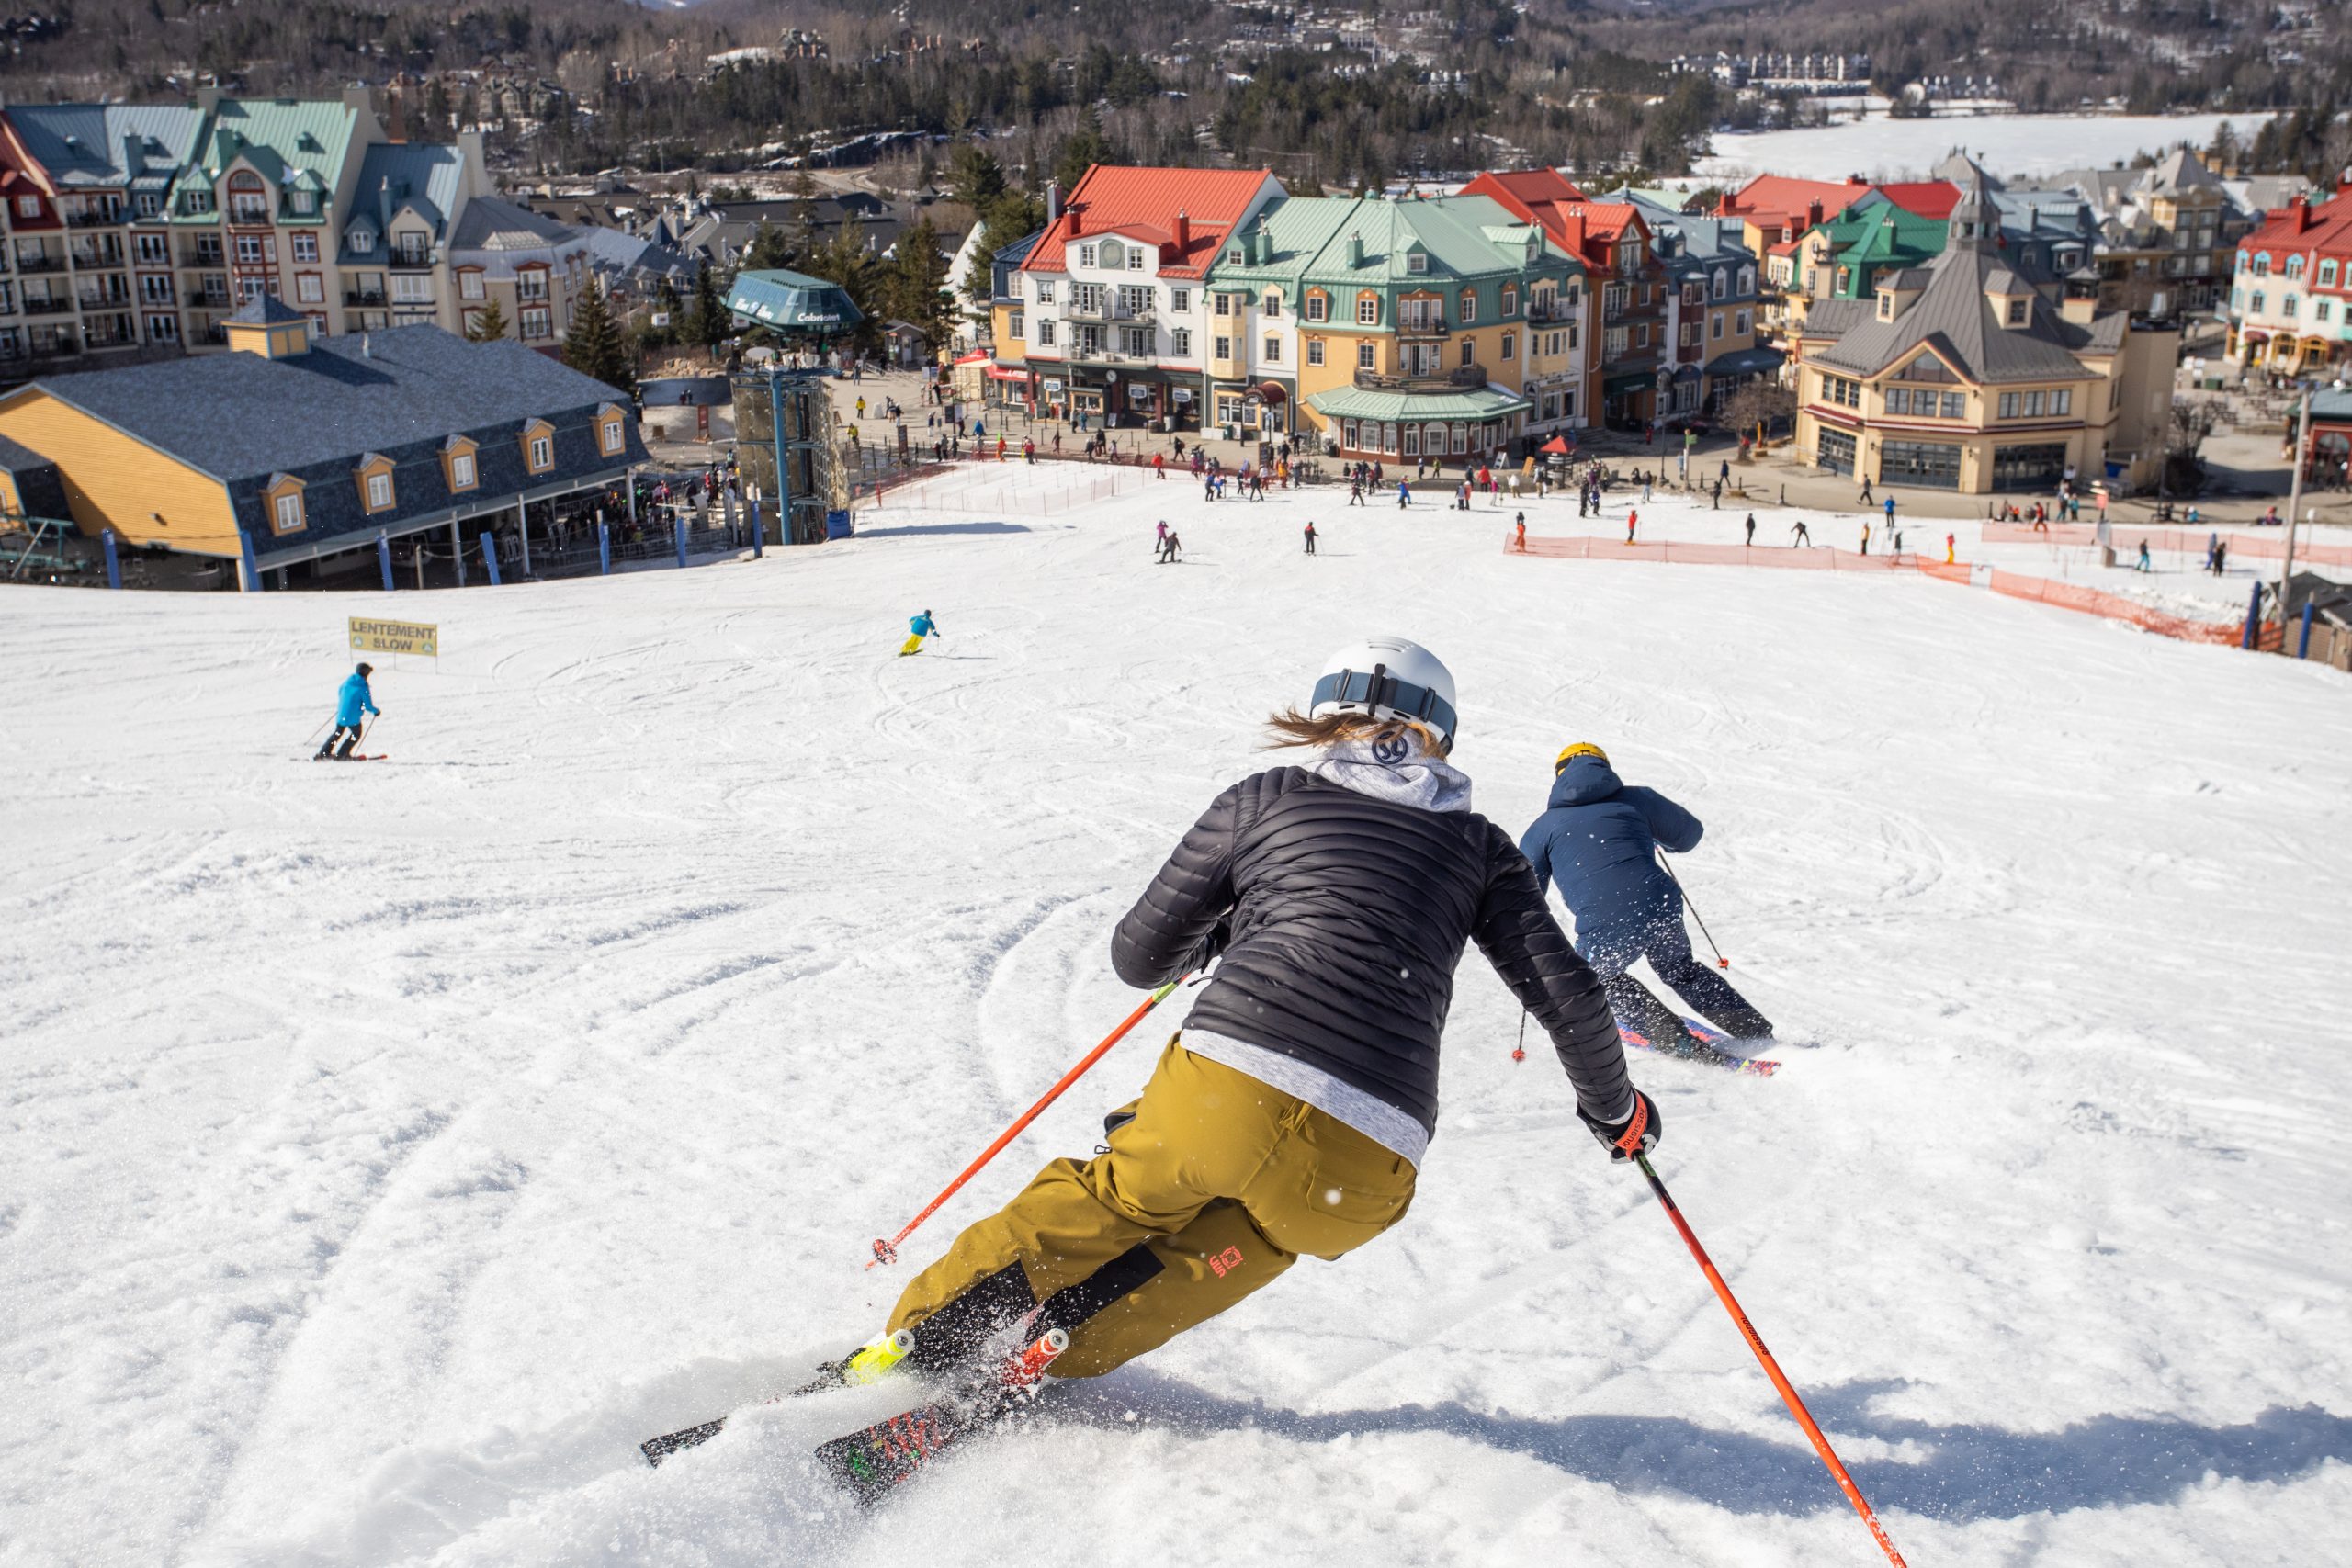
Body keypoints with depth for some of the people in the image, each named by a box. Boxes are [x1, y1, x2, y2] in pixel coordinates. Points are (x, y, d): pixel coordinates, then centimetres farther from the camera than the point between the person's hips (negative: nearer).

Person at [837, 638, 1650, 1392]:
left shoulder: (1264, 797, 16)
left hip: (1222, 1090, 0)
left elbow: (1139, 956, 18)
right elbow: (1569, 998, 14)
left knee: (1107, 1201, 27)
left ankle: (915, 1343, 29)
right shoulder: (1480, 846, 18)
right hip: (1360, 1175, 1)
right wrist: (1614, 1109, 31)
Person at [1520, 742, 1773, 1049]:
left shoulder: (1543, 827, 14)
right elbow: (1690, 834, 30)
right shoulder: (1635, 798, 16)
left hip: (1605, 931, -3)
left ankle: (1675, 1039, 19)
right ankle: (1758, 1034, 33)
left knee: (1600, 975, 30)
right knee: (1682, 972, 32)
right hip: (1662, 910, 3)